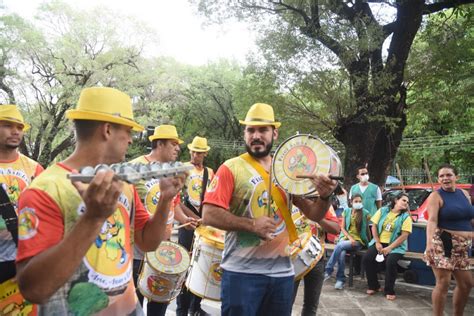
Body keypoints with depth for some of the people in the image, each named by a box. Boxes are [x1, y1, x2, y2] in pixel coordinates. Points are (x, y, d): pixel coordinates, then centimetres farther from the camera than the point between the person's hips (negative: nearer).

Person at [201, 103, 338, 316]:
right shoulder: (231, 168, -6)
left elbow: (314, 214, 9)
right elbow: (209, 215, -14)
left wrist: (325, 196, -12)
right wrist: (251, 224, -23)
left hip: (282, 272, 5)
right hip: (242, 272, -5)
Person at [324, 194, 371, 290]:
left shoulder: (365, 213, 1)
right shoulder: (346, 211, 8)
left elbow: (367, 228, 10)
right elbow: (342, 228, 6)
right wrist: (350, 238, -8)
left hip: (358, 240, -2)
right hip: (346, 237, 2)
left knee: (340, 245, -32)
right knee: (342, 253, -32)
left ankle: (328, 270, -23)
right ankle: (340, 279, -21)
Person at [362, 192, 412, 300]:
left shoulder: (406, 217, -3)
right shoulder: (383, 211, 5)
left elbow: (404, 236, -10)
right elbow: (374, 226, 5)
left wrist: (389, 248, -16)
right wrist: (377, 243, -6)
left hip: (396, 246, -3)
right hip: (379, 243, 3)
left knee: (390, 262, -31)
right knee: (366, 259, -18)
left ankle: (389, 290, -10)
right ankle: (373, 286, 2)